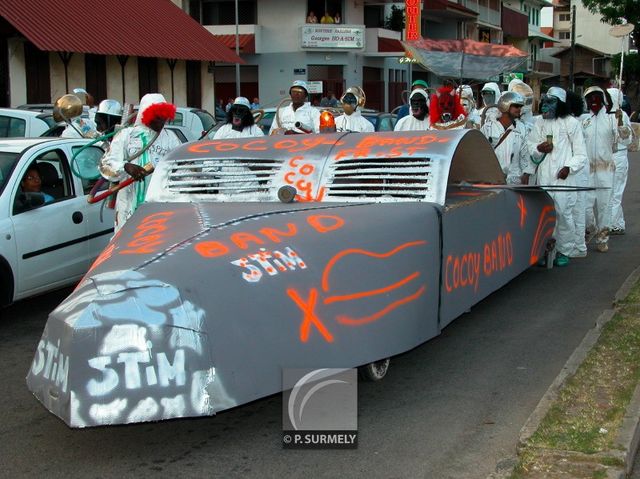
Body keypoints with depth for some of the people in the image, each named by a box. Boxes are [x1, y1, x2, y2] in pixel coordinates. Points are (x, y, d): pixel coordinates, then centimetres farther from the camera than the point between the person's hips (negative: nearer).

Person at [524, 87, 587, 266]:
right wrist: (539, 148, -7)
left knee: (564, 214, -4)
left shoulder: (571, 123, 2)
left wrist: (569, 167, -11)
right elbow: (531, 148, 15)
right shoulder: (539, 122, 13)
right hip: (543, 176, 3)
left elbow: (581, 154, 4)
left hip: (563, 177, -3)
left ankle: (564, 251, 10)